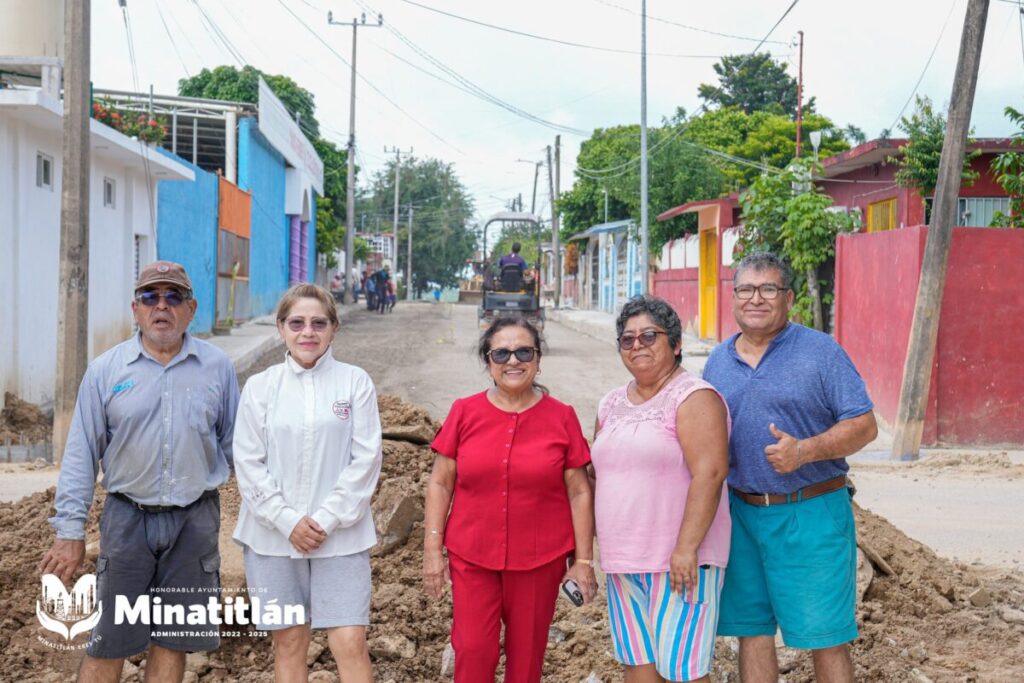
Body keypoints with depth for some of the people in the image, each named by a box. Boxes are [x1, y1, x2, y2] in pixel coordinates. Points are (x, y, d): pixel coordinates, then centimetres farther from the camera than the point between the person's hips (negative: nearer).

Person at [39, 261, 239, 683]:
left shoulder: (217, 367, 2)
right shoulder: (106, 370, 0)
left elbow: (235, 443, 9)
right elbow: (81, 454, 1)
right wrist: (70, 532, -3)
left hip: (195, 520, 1)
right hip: (128, 518, -1)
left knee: (172, 641, 9)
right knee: (107, 645, 4)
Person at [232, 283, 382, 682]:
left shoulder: (355, 382, 0)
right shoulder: (260, 386, 3)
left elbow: (366, 458, -4)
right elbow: (248, 463, 0)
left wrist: (328, 519, -10)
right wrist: (288, 521, -10)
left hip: (340, 536, -1)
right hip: (273, 535, 2)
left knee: (350, 644, -6)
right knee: (288, 642, 9)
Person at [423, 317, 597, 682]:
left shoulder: (562, 418, -2)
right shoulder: (464, 412, -1)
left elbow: (579, 492, 1)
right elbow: (440, 484, 4)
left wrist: (583, 560, 0)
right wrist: (432, 549, 0)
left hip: (541, 558, 0)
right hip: (472, 557, 0)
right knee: (473, 652, -1)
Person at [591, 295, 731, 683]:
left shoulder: (694, 398, -9)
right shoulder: (612, 405, 14)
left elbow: (709, 474, -18)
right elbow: (598, 474, 21)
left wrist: (687, 549, -24)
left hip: (680, 561, -7)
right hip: (623, 562, 7)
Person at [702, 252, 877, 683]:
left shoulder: (821, 351, -4)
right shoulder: (718, 361, 11)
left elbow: (864, 425, -8)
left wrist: (804, 451, -23)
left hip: (811, 516, -5)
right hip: (740, 514, 5)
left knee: (825, 638, 0)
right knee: (752, 632, 11)